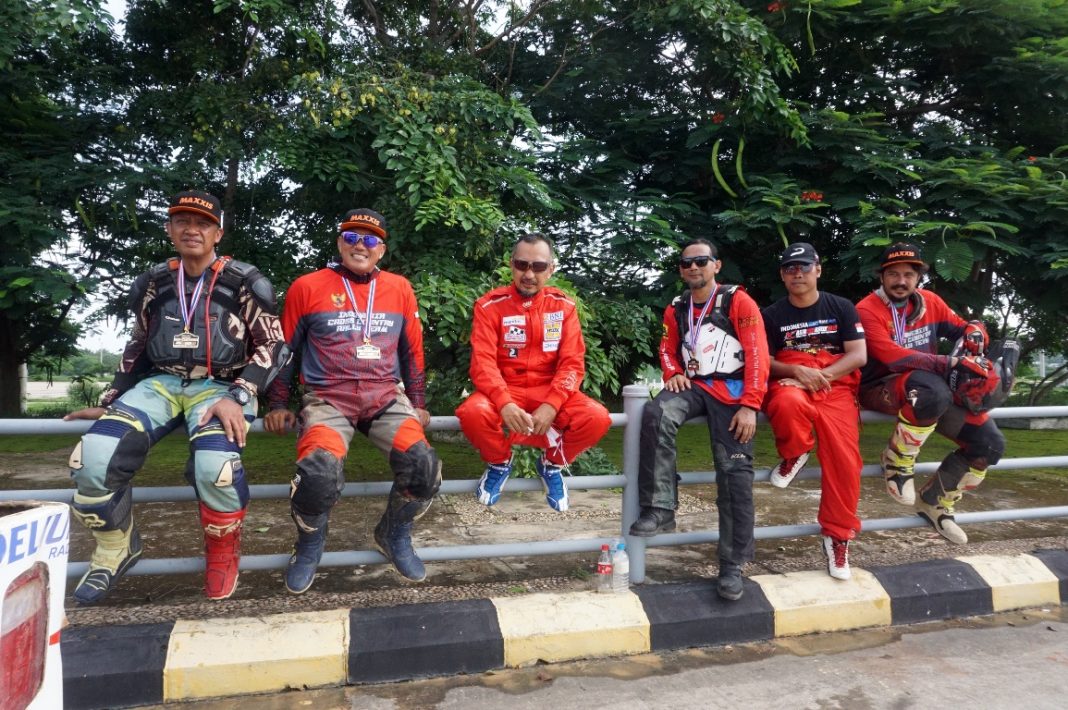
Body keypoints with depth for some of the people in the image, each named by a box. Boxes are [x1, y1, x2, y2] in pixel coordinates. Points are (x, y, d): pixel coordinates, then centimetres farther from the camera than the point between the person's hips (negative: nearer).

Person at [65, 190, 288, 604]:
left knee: (215, 466, -35)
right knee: (93, 457, -22)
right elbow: (138, 348, 22)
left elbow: (273, 346, -3)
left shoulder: (244, 282, -1)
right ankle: (116, 548, 7)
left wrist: (237, 398, -16)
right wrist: (109, 402, 16)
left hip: (219, 387, -4)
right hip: (161, 384, 4)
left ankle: (223, 553, -2)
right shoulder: (154, 282, 13)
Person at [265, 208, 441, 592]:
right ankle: (309, 545, 3)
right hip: (328, 398, -2)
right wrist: (278, 405, 8)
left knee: (422, 464, -25)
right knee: (320, 470, -32)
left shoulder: (399, 288, 11)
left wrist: (418, 404, 14)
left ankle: (394, 535, 7)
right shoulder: (307, 287, 5)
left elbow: (412, 351, 18)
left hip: (386, 397, 2)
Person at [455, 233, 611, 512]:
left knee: (597, 418, -25)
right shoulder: (490, 305, -5)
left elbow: (572, 362, -6)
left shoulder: (563, 306, 1)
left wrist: (551, 406, -22)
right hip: (503, 391, -1)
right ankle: (499, 463, 3)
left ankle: (552, 463, 8)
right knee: (472, 413, -33)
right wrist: (504, 404, -32)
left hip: (549, 391, 2)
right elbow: (483, 362, -14)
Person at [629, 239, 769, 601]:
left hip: (731, 390, -3)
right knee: (656, 413, -30)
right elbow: (668, 349, 26)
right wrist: (673, 374, 2)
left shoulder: (738, 301, -1)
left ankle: (732, 566, 0)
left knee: (734, 474, -10)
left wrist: (749, 405, -14)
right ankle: (660, 509, -23)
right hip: (694, 386, 3)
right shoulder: (676, 309, 14)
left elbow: (757, 353, -6)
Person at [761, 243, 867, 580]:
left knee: (844, 458, -19)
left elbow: (859, 355, 2)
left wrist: (821, 375, -13)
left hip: (836, 388, 1)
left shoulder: (842, 308, 10)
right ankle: (794, 454, -5)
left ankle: (837, 536, 1)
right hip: (790, 384, -1)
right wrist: (797, 371, -15)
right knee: (788, 403, -39)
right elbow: (764, 362, 4)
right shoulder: (771, 315, 10)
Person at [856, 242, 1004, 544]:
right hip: (881, 389, -7)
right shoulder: (867, 310, -10)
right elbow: (890, 356, -24)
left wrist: (973, 332, -10)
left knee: (990, 442, -5)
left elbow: (963, 327, 17)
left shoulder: (929, 302, 9)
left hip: (933, 389, 7)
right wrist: (948, 364, -32)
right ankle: (897, 461, -14)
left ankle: (934, 502, 15)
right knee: (934, 389, -39)